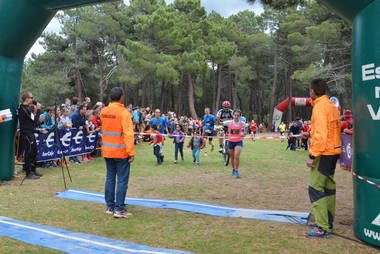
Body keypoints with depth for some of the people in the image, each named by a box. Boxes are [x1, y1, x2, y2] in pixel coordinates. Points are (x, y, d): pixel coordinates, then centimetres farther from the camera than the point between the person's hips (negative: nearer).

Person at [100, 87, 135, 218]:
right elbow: (128, 134, -19)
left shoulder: (103, 112, 5)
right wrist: (131, 152, -16)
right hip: (121, 152, -6)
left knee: (110, 178, 15)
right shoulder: (124, 112, -15)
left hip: (107, 151, 7)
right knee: (122, 180, 2)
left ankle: (110, 207, 23)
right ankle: (119, 209, 5)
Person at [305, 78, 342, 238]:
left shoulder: (320, 106, -14)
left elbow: (320, 134, -22)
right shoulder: (332, 106, 15)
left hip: (324, 153, -10)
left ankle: (323, 228, -7)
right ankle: (328, 222, 24)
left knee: (315, 188, -8)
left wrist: (312, 155, -20)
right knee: (328, 187, 15)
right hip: (333, 152, 10)